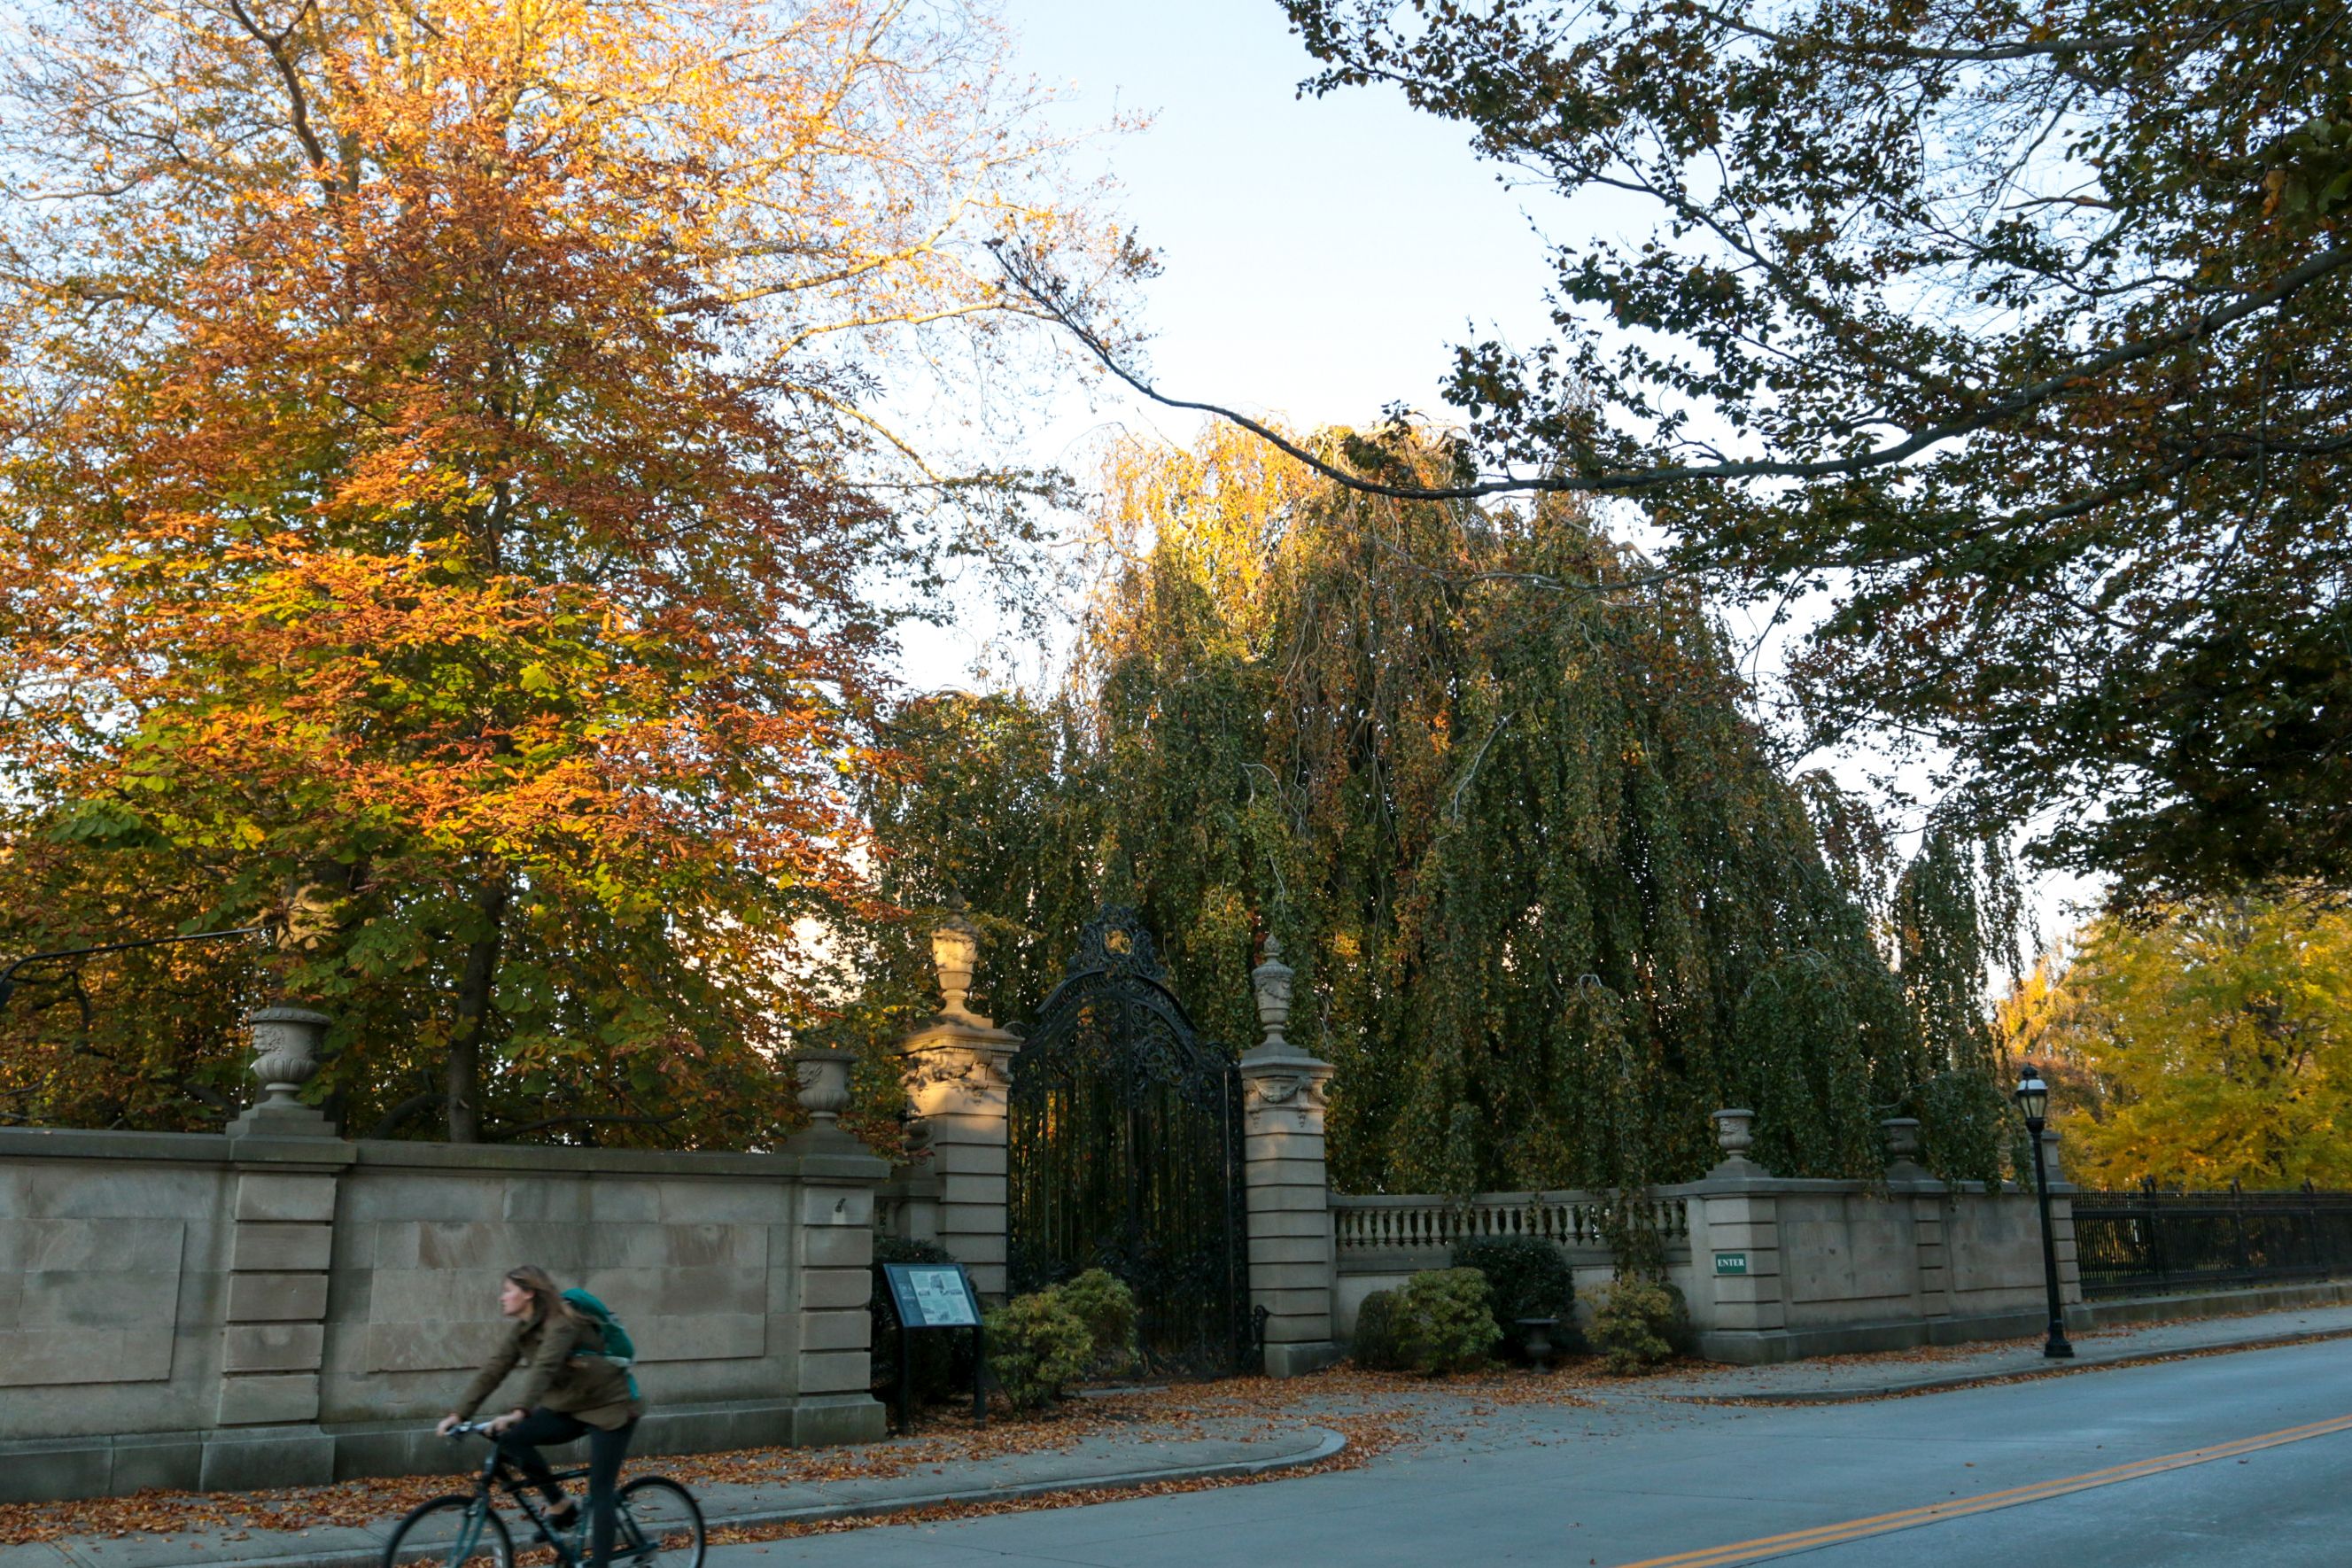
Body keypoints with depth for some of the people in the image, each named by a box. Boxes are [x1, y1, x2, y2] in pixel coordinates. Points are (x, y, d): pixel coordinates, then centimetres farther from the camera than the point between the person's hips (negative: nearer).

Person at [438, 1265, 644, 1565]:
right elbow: (492, 1371, -5)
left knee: (599, 1493, -10)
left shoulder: (561, 1324, -25)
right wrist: (458, 1414, -14)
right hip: (569, 1408, 7)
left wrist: (519, 1412, -53)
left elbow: (544, 1368, -39)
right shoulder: (522, 1331, 0)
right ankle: (559, 1505, -1)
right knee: (509, 1437, -15)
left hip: (610, 1408, -7)